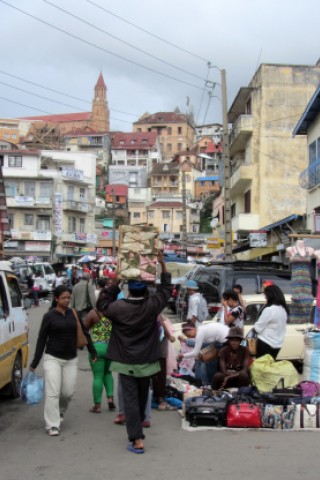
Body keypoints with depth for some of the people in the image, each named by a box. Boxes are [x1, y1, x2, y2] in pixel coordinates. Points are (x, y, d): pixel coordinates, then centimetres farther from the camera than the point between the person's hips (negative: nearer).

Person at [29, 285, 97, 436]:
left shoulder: (73, 314, 3)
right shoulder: (49, 316, -6)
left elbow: (84, 333, 11)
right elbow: (41, 339, -4)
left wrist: (92, 352, 11)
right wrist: (35, 363, -5)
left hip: (71, 359, 3)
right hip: (52, 358, -3)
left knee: (68, 392, 5)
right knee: (53, 392, -9)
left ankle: (60, 411, 34)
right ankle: (52, 425, -1)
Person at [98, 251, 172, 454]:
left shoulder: (119, 307, -13)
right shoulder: (151, 306, -9)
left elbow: (101, 304, 6)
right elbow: (166, 289, 5)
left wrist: (114, 284, 4)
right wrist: (163, 265, 9)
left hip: (126, 362, -2)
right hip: (147, 361, 2)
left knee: (131, 399, -2)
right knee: (142, 396, 21)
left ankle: (137, 439, -8)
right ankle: (139, 422, 42)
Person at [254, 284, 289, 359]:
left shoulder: (269, 309, -19)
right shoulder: (283, 309, 6)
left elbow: (258, 327, -15)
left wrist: (254, 326, 7)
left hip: (266, 343, -8)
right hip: (277, 344, 8)